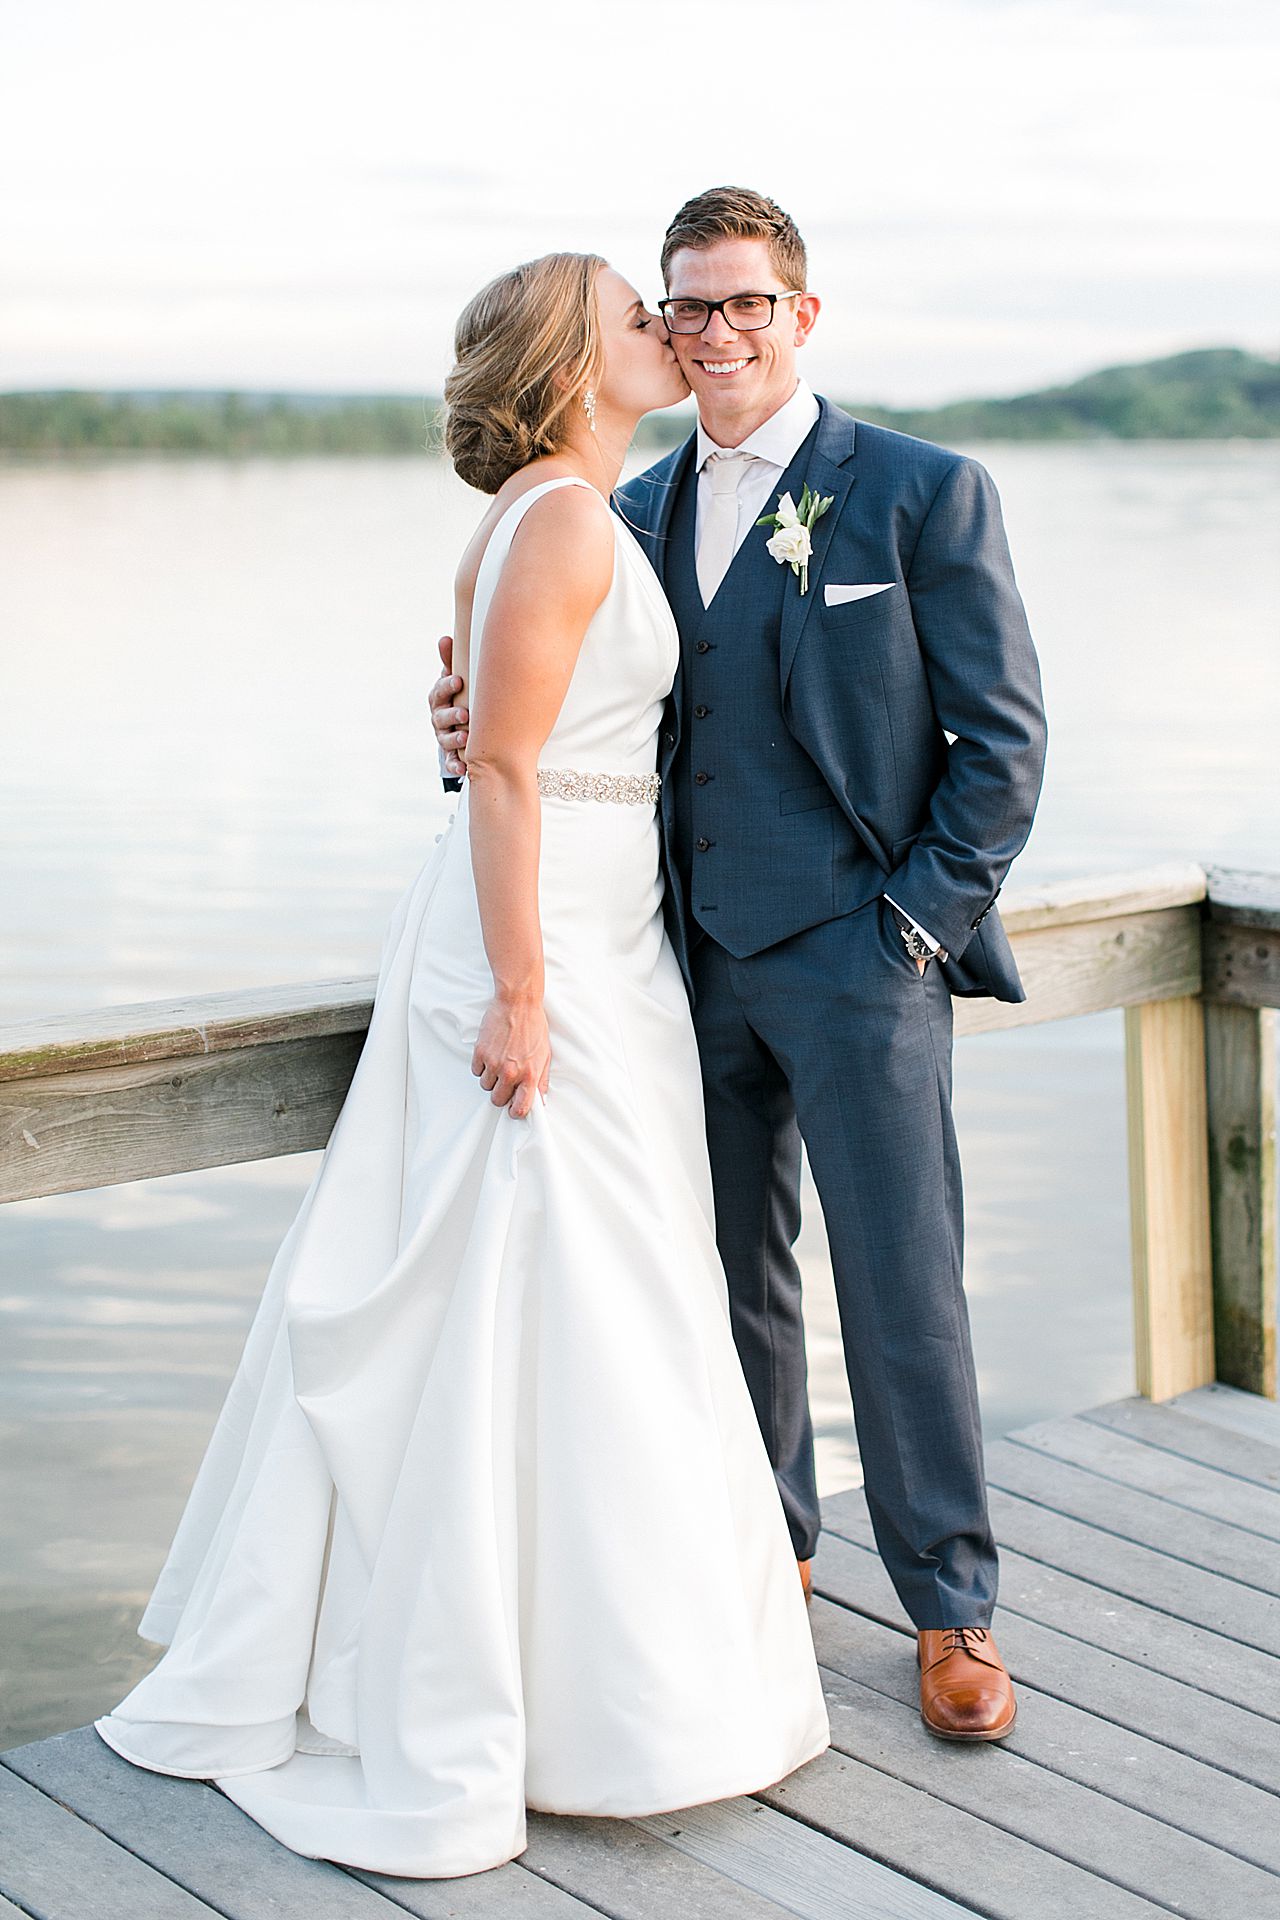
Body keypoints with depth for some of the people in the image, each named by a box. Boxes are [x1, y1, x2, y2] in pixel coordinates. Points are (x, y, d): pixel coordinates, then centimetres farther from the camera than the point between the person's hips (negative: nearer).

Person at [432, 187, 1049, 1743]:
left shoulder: (926, 493, -3)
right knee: (729, 1277, 14)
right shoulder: (634, 516, 11)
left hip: (858, 960, -5)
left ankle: (951, 1610, 13)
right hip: (696, 964, 5)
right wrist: (482, 735, -7)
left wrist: (920, 919, -11)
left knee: (900, 1290, -1)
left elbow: (1002, 738, -3)